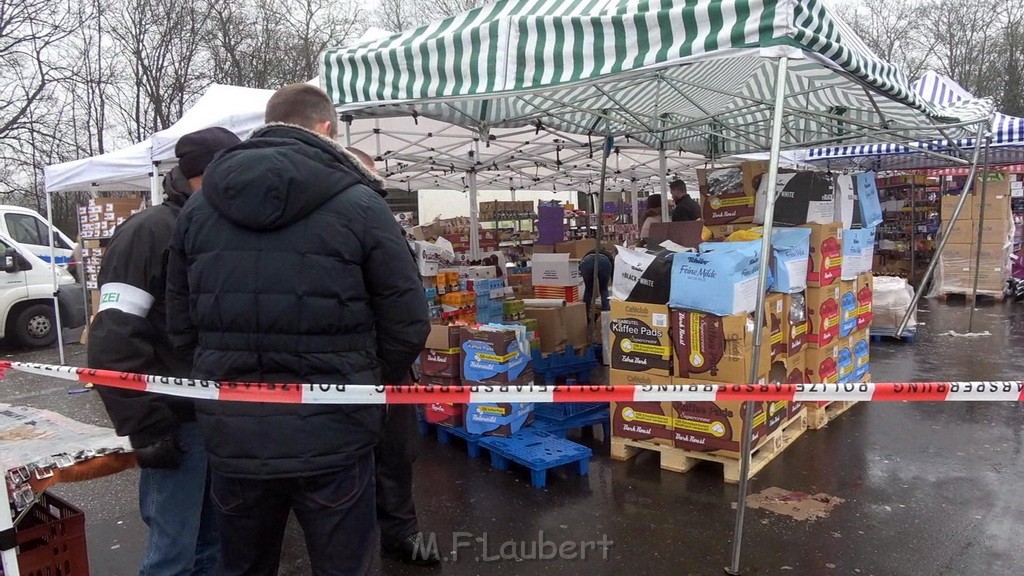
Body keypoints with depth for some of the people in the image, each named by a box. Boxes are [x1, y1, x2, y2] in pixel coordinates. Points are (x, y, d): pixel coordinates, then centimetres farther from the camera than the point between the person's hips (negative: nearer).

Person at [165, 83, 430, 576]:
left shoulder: (198, 206, 5)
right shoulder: (359, 204, -9)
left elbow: (181, 325, 8)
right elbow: (407, 325, -6)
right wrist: (369, 386, 11)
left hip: (231, 437, 4)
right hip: (332, 437, -4)